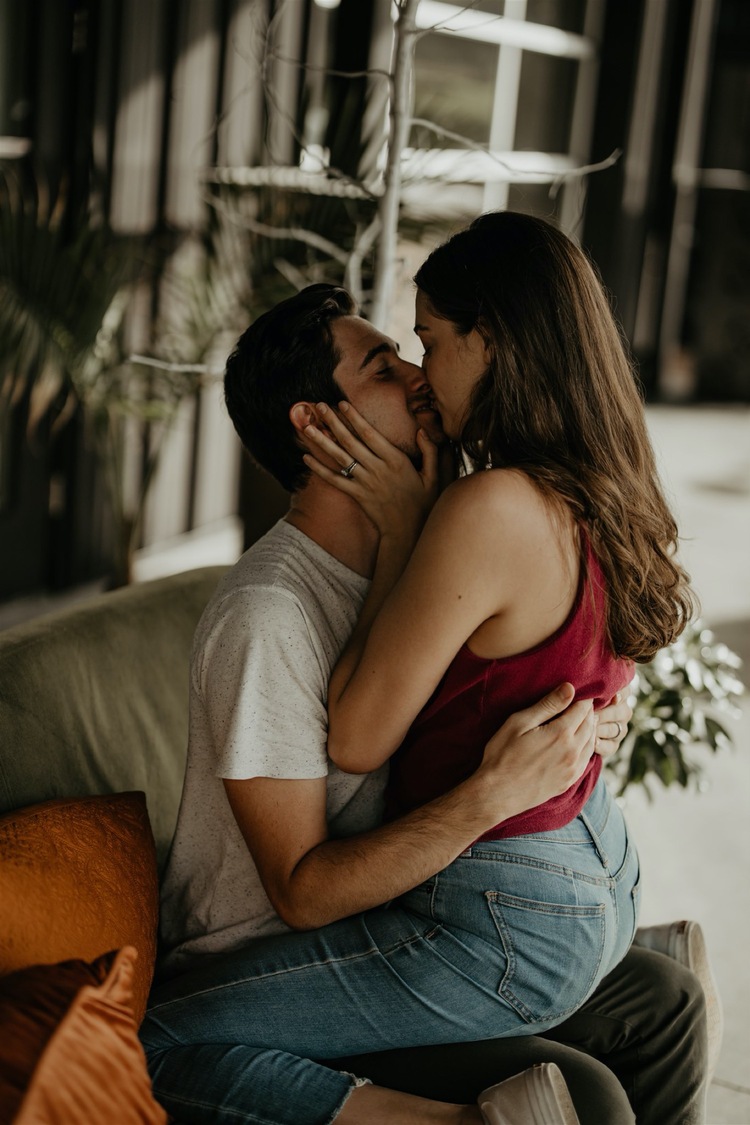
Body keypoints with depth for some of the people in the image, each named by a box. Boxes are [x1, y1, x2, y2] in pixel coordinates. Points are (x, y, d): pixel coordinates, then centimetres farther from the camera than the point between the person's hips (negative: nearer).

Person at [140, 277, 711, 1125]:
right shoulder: (267, 615, -21)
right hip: (271, 977, -9)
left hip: (371, 938, 9)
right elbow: (302, 890, -22)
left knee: (661, 997, 4)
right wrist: (490, 797, -30)